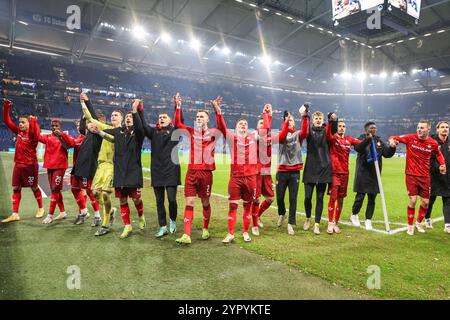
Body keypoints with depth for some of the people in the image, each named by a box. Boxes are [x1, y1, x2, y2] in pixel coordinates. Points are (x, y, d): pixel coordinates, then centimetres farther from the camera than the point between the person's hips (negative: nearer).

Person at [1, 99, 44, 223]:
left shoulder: (32, 134, -11)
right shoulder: (18, 131, 7)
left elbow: (36, 134, -35)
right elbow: (7, 122, 9)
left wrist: (33, 121, -39)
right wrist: (6, 108, -1)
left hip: (30, 165, -6)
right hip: (18, 164, 7)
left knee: (34, 187, 8)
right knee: (16, 189, 5)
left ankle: (40, 208, 27)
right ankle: (15, 214, 10)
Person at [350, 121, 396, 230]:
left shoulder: (379, 141, 11)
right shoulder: (362, 138, -2)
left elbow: (387, 154, 5)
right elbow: (358, 148, -23)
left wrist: (392, 147, -14)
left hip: (375, 174, 4)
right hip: (363, 173, -4)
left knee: (372, 198, 7)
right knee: (360, 197, 1)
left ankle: (368, 220, 18)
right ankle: (354, 215, 24)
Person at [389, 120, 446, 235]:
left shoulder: (433, 143, 0)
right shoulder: (411, 138, -7)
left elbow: (438, 153, 20)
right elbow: (395, 138, 0)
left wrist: (442, 163, 3)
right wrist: (392, 140, -24)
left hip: (425, 176, 3)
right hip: (411, 175, -3)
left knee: (425, 202, 7)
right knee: (413, 200, -6)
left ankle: (419, 223, 32)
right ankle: (410, 226, 14)